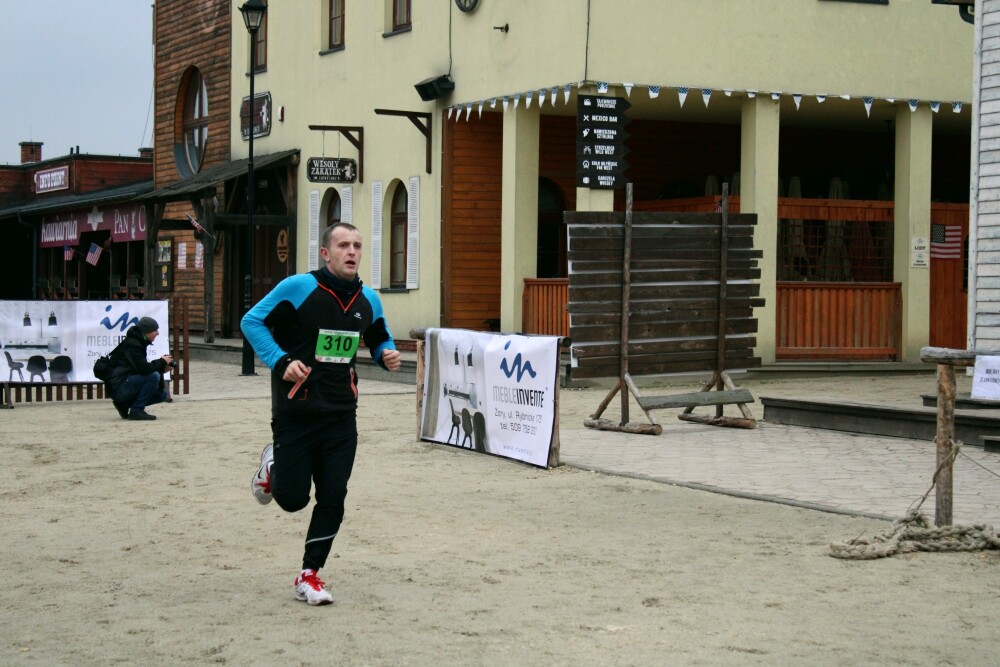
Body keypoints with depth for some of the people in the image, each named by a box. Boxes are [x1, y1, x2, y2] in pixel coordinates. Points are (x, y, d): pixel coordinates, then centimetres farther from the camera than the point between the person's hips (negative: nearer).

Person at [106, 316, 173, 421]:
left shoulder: (136, 343, 16)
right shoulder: (132, 345, -15)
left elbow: (143, 368, 17)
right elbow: (144, 369, -26)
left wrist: (162, 368, 1)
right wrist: (162, 361, -10)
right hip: (118, 388, -10)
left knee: (162, 394, 7)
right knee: (154, 376, -24)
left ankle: (124, 405, 10)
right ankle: (136, 411, -18)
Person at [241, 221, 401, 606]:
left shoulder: (368, 300, 5)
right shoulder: (298, 288, -11)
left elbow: (380, 339, 21)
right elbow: (251, 322, -7)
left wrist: (388, 356, -3)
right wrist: (281, 361, -19)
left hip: (341, 415, 4)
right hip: (295, 412, -4)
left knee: (332, 499, 0)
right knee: (292, 499, 2)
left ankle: (309, 577, 14)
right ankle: (273, 466, 37)